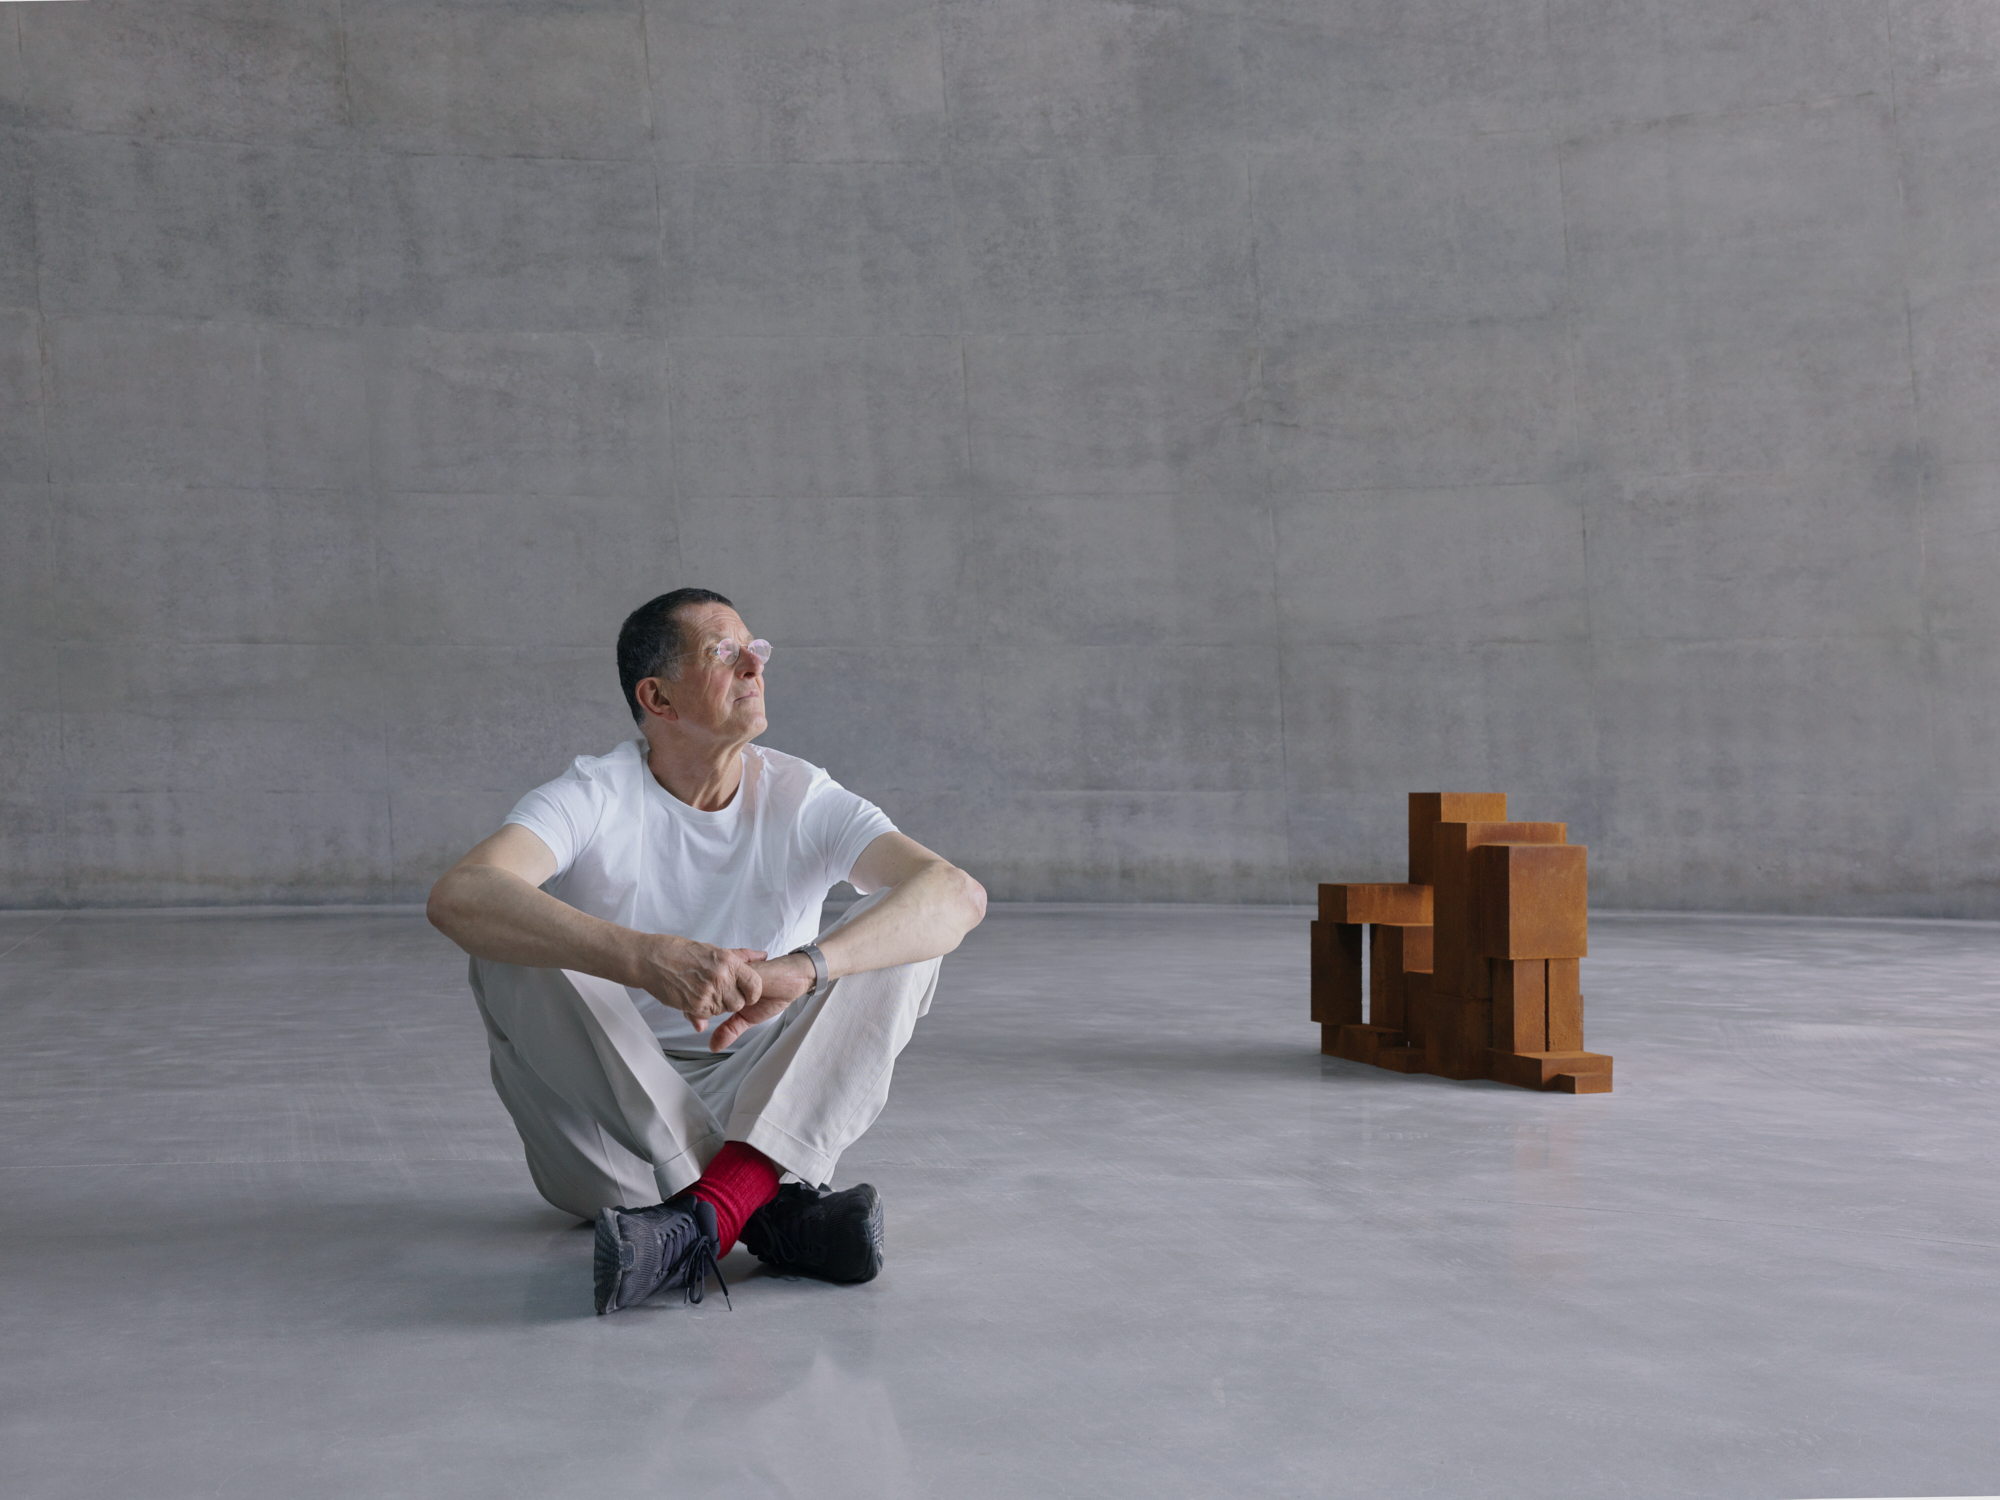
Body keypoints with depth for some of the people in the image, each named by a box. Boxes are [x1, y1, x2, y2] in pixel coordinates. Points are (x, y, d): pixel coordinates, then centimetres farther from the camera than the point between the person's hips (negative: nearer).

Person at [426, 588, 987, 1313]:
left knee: (906, 927, -16)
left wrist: (802, 968, -39)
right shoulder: (594, 798, -9)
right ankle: (771, 1209, -29)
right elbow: (457, 895, -31)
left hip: (768, 1105, 2)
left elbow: (960, 894, -21)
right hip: (609, 1130, -1)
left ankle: (712, 1210, -34)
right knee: (510, 946, -25)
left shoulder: (805, 802, -4)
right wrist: (646, 958, -46)